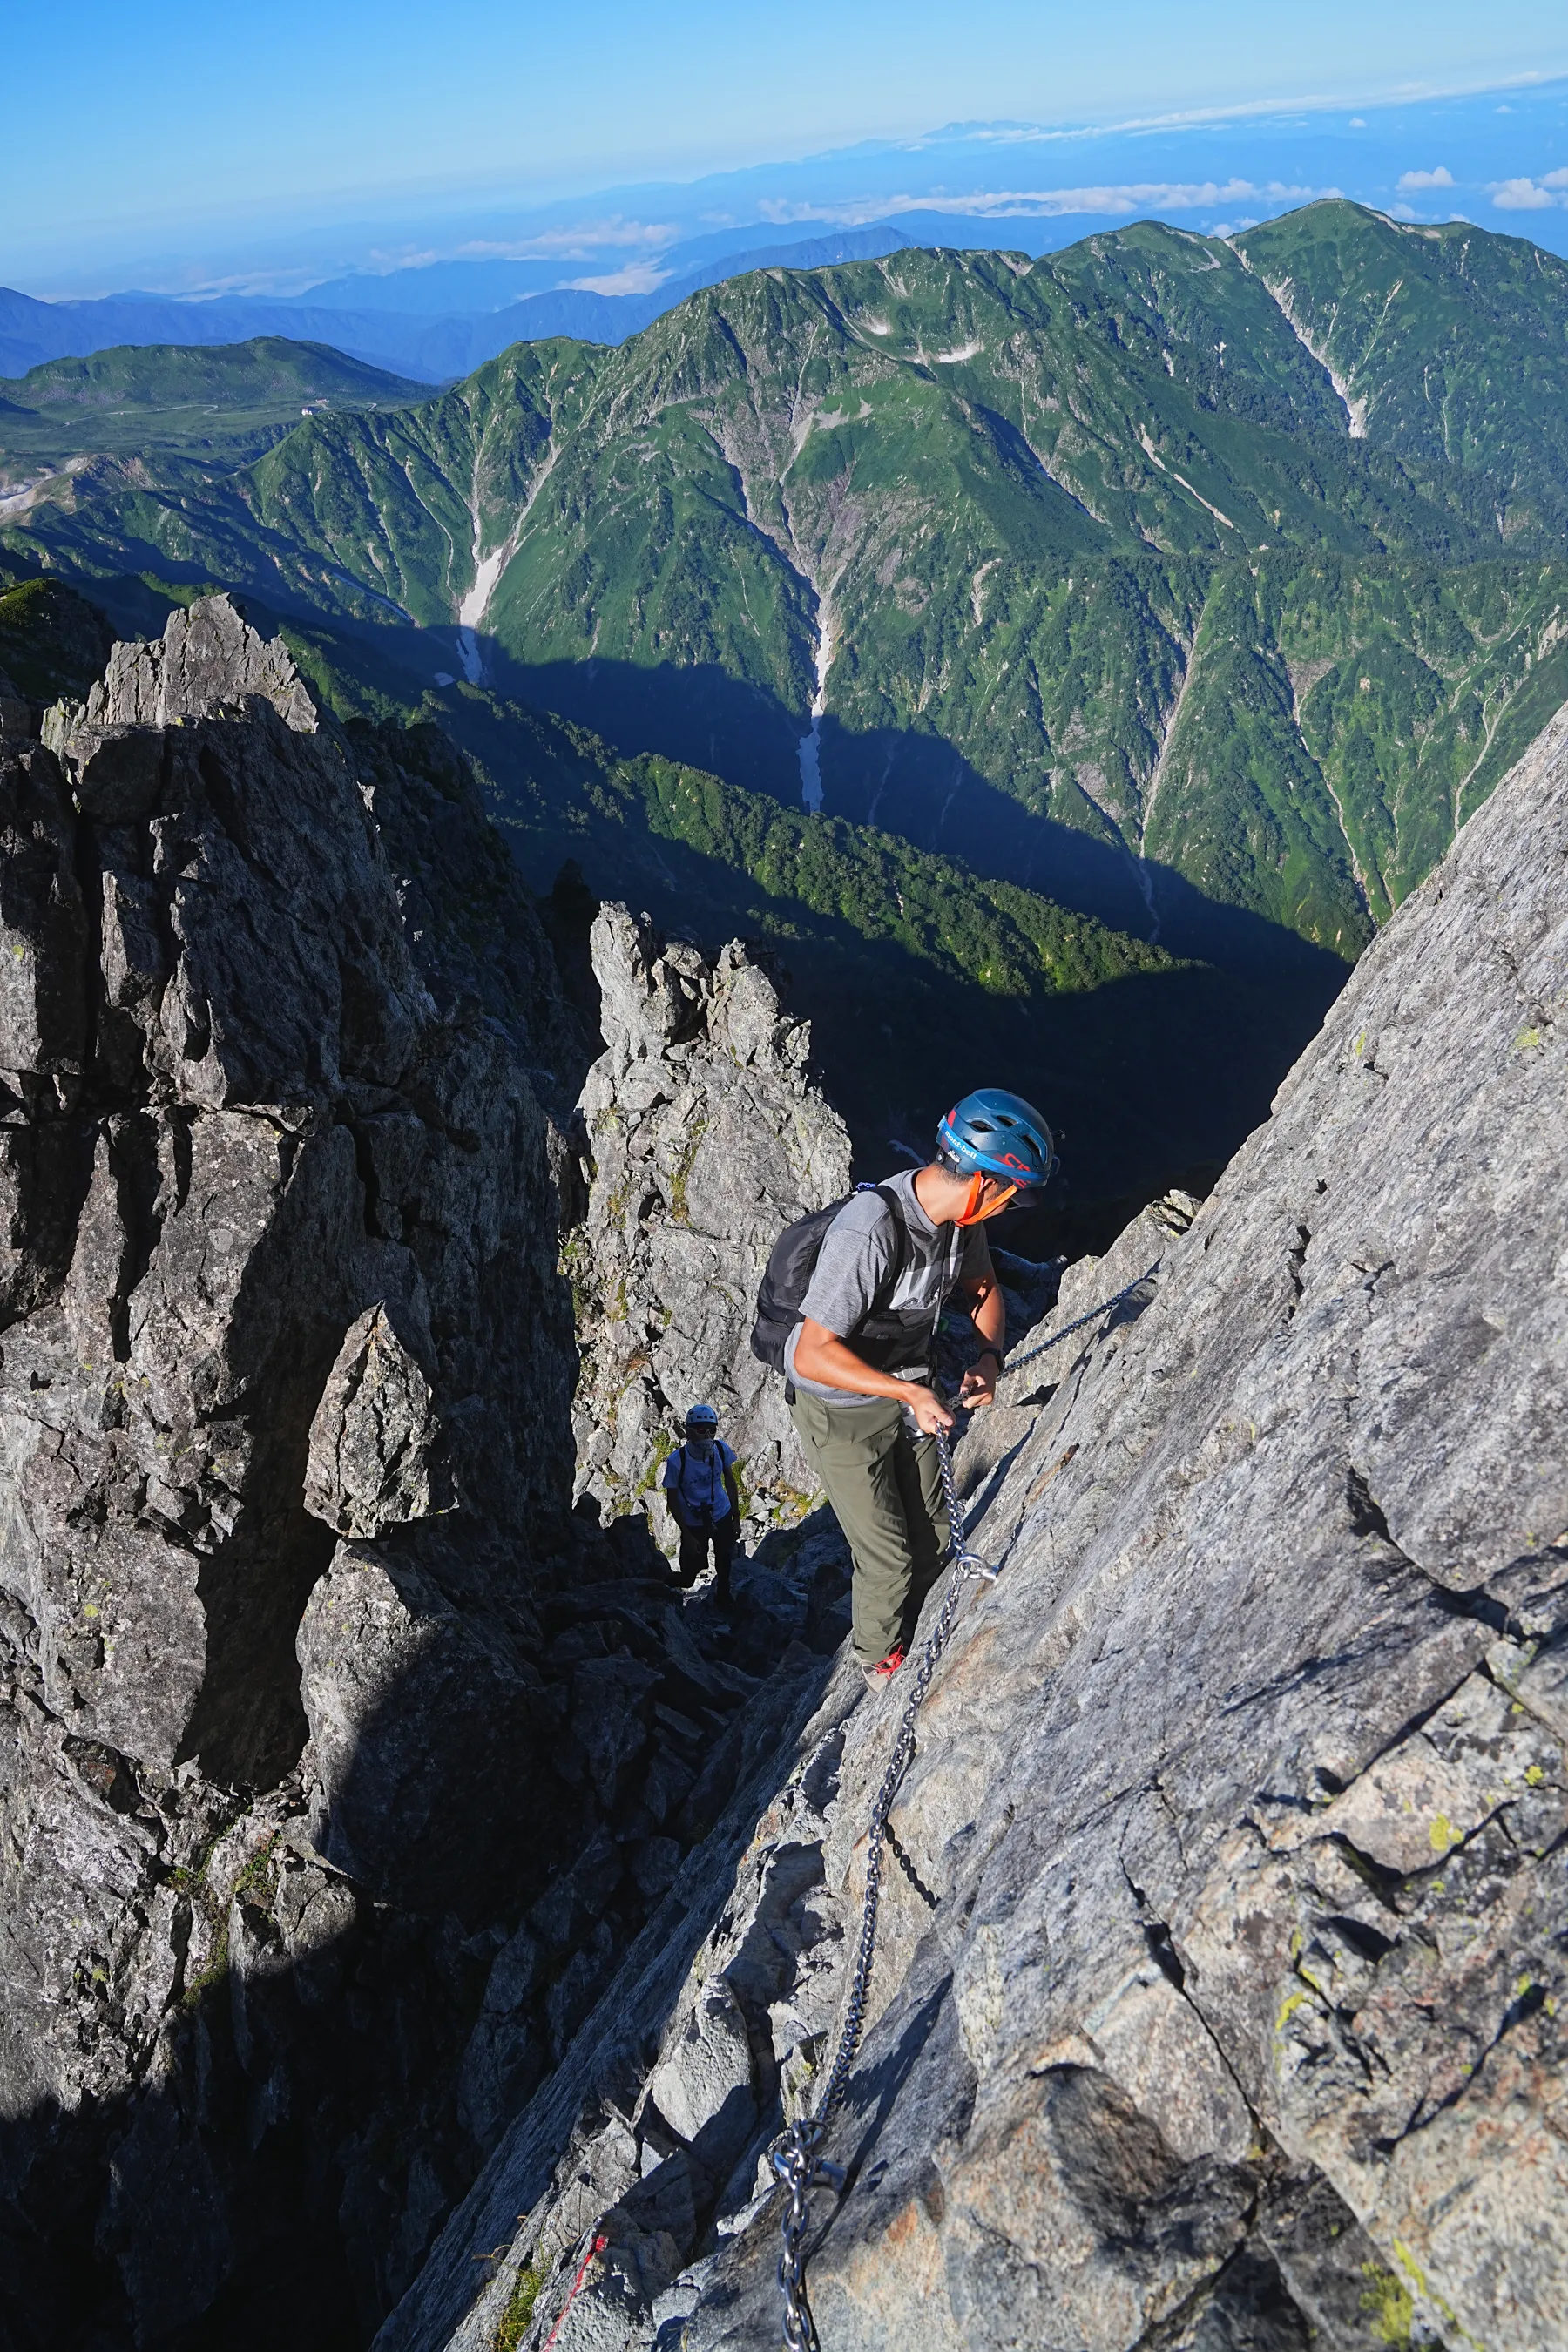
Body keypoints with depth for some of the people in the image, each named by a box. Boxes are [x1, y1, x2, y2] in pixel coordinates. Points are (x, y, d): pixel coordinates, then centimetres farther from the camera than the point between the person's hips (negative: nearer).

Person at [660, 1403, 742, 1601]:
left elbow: (730, 1481, 0)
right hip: (693, 1524, -3)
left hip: (722, 1517, 3)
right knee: (688, 1579, 6)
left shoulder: (721, 1450, -18)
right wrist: (687, 1536, -12)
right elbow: (673, 1500, -14)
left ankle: (723, 1601, 49)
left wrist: (736, 1518, 4)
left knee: (725, 1568, 17)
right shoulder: (677, 1461, -27)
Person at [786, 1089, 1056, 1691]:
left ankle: (911, 1637, 45)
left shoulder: (958, 1212, -12)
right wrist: (911, 1392, -35)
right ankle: (879, 1659, 34)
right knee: (889, 1557, 4)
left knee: (933, 1538, 16)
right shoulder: (868, 1231, -38)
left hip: (907, 1392, 7)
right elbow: (814, 1354, -35)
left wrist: (989, 1354, -11)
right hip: (842, 1410, -7)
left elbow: (982, 1287, 7)